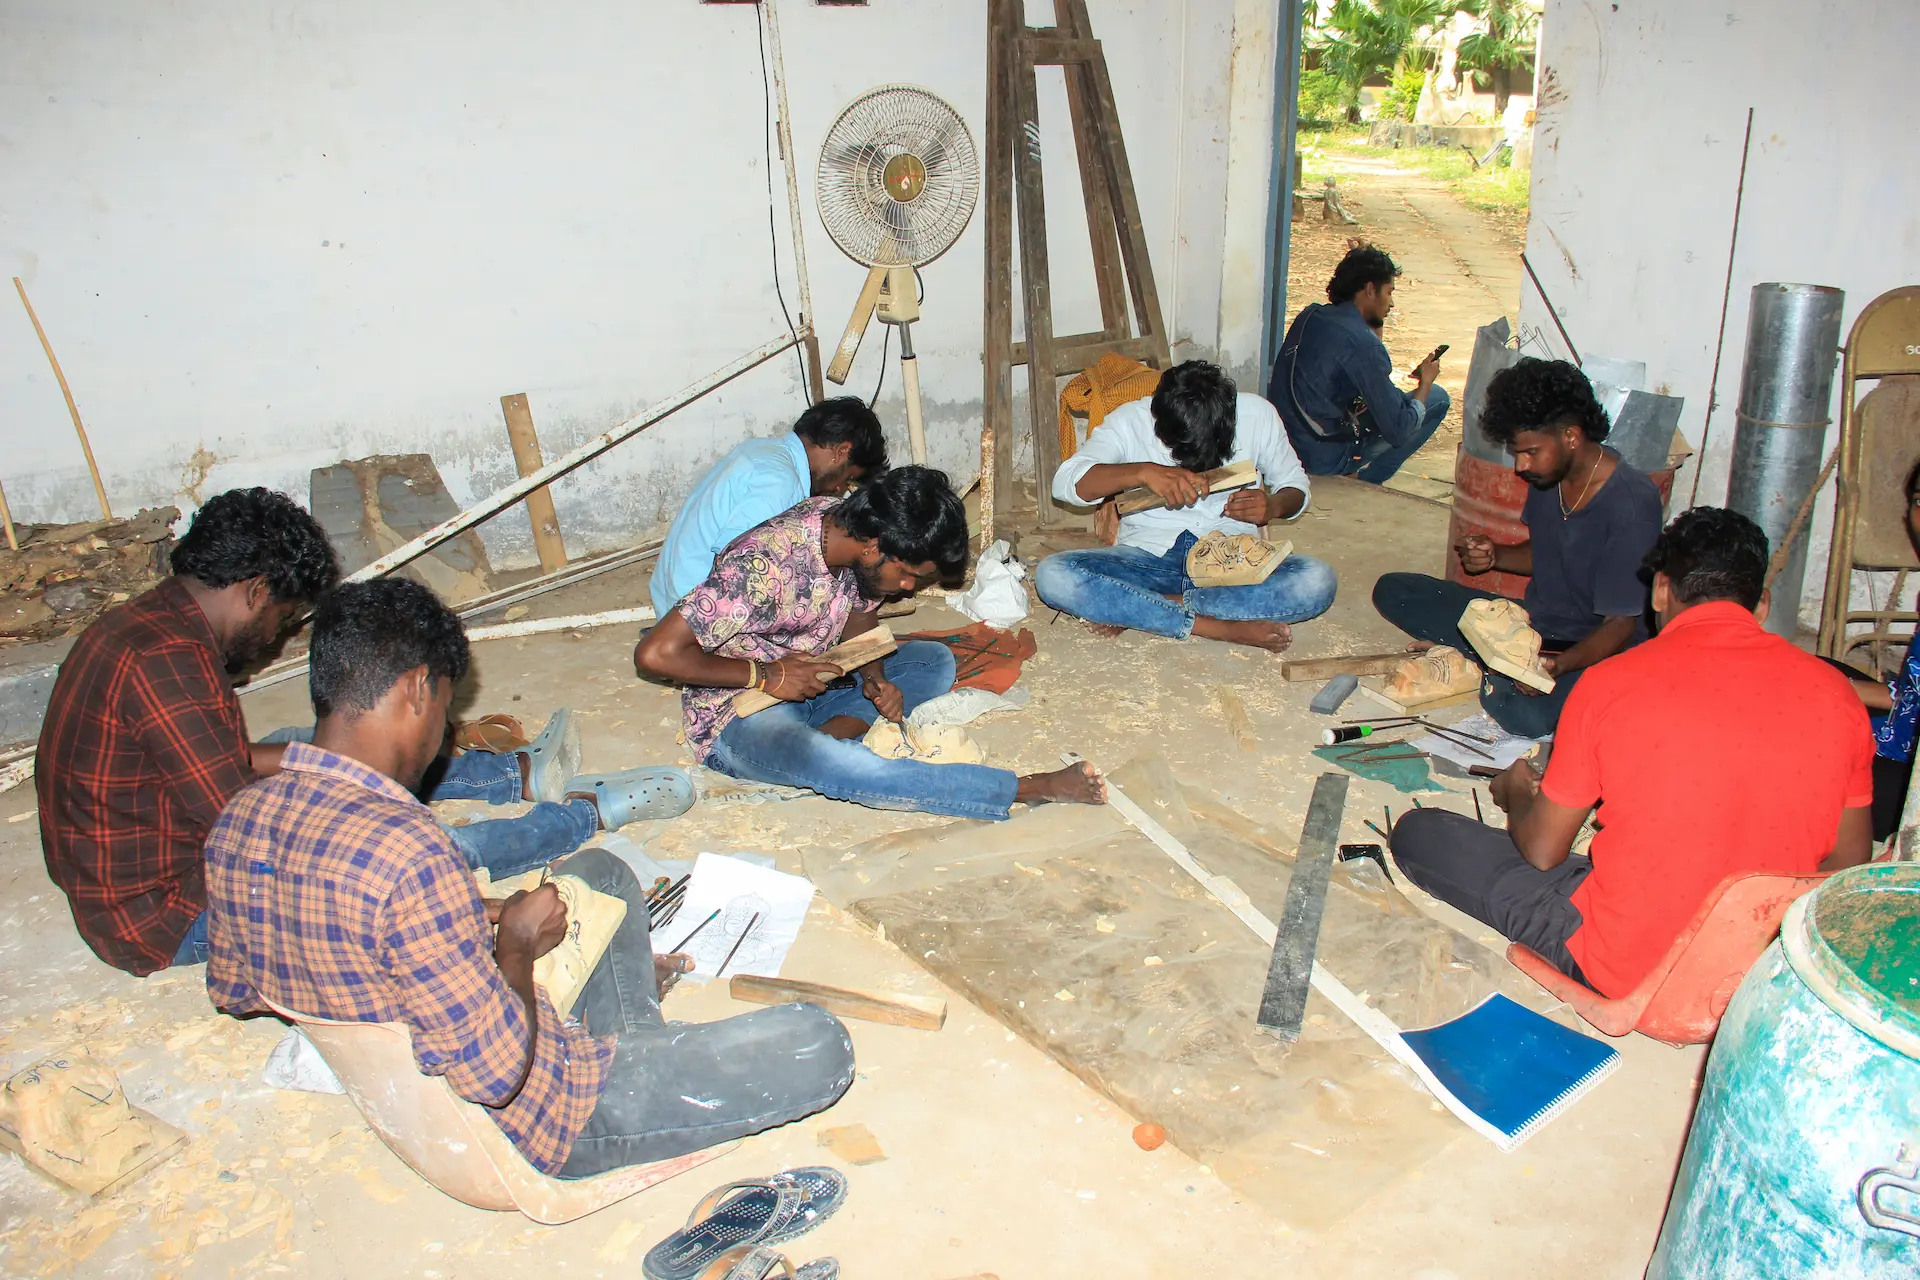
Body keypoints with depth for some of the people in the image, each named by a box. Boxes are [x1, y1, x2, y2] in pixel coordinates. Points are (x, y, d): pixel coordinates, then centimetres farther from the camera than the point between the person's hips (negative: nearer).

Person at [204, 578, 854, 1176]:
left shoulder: (237, 819, -9)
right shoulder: (404, 851, -36)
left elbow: (233, 990, 9)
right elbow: (499, 1070, -32)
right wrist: (516, 944, -12)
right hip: (524, 1126, -9)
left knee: (601, 870, 25)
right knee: (818, 1045, -9)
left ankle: (640, 1052, 34)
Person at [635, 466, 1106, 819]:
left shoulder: (847, 526, -9)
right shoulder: (763, 566, -31)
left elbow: (861, 620, 10)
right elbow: (654, 654, -29)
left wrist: (875, 680, -10)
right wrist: (767, 675, -24)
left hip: (807, 681, 8)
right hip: (736, 716, -8)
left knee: (935, 660, 0)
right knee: (827, 761, -38)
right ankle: (1030, 788, -37)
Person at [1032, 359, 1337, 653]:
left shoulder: (1256, 414, -5)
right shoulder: (1129, 421, -9)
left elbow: (1295, 485, 8)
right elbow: (1066, 482, -22)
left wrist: (1273, 506, -16)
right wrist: (1143, 472, -36)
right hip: (1149, 557, -1)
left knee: (1317, 582, -31)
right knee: (1052, 575, -29)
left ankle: (1126, 610, -24)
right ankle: (1225, 628, -30)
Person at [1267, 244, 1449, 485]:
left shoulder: (1311, 314, 5)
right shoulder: (1362, 343, -19)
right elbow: (1398, 432, -16)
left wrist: (1375, 325, 11)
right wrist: (1424, 383, 1)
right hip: (1321, 460, -8)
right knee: (1437, 398, 3)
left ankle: (1353, 475, 19)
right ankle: (1363, 482, 7)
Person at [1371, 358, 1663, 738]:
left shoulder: (1631, 504, -24)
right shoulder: (1549, 476, -1)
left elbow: (1621, 625, -21)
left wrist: (1559, 665, -39)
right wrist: (1495, 556, -5)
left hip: (1594, 651, -8)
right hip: (1534, 622, 8)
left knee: (1527, 713, -40)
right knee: (1392, 591, 0)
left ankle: (1496, 676, -6)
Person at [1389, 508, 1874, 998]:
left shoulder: (1613, 682, -15)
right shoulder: (1834, 693, -5)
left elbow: (1542, 851, -6)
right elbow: (1848, 862, 4)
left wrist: (1515, 792, 17)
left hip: (1631, 972, -5)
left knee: (1418, 833, 5)